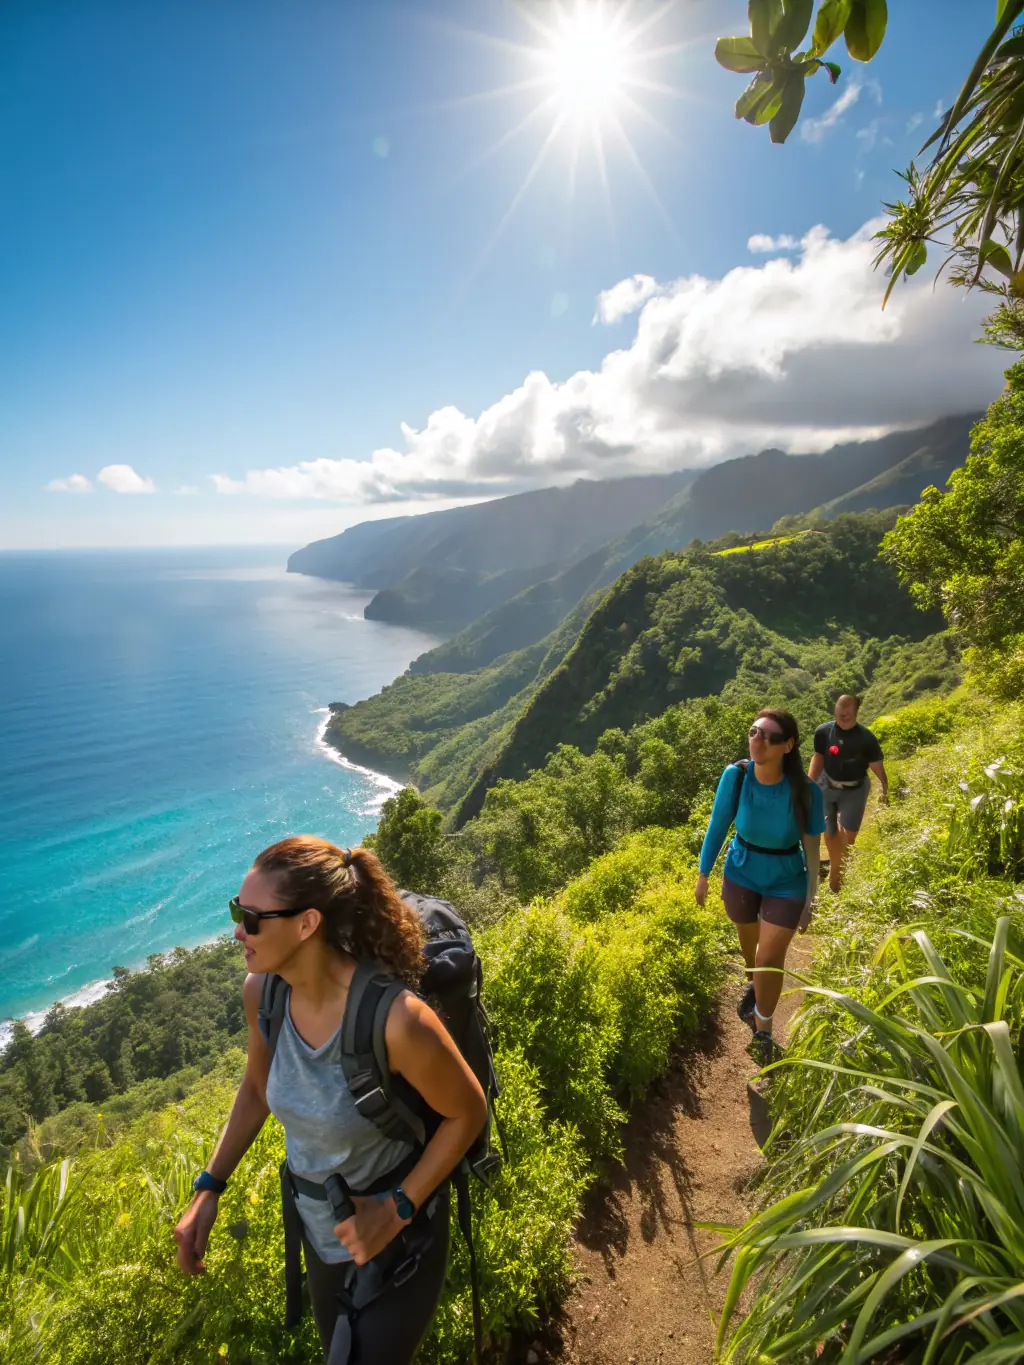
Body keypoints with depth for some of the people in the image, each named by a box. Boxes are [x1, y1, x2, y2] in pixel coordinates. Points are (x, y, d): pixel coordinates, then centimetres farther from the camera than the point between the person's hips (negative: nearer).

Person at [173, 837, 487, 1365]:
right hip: (316, 1221, 6)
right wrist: (209, 1190, -1)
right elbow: (257, 1087, 3)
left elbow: (468, 1112, -20)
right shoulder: (261, 990, -18)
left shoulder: (394, 1019, -38)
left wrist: (398, 1210, -21)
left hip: (396, 1226, -6)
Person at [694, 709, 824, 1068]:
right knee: (748, 941, 25)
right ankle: (753, 985, 59)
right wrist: (703, 874, 0)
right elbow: (717, 826, -9)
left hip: (786, 883, -2)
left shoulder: (805, 792, -26)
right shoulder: (735, 776, -24)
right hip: (740, 875, 2)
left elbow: (811, 847, -11)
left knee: (770, 961, 3)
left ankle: (763, 1031, 31)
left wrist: (810, 901, -3)